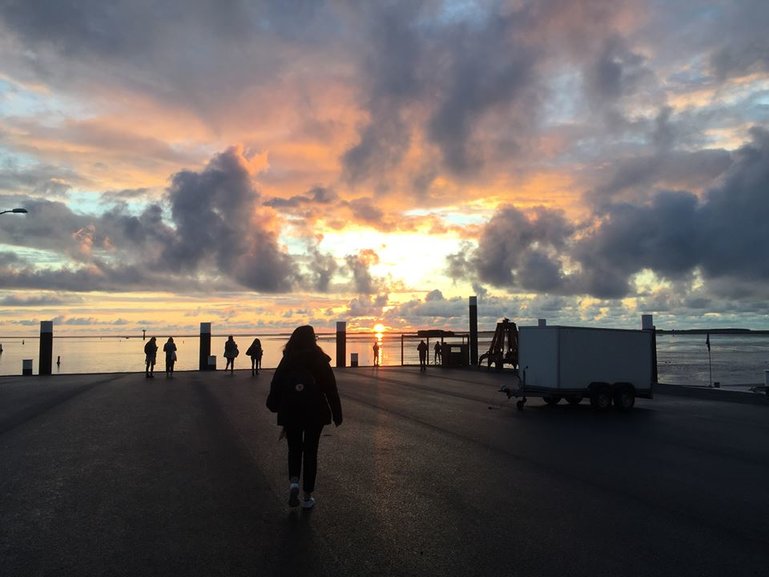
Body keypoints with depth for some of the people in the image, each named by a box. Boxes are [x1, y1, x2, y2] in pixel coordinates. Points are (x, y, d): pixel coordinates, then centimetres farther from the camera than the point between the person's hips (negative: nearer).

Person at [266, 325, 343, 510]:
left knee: (294, 449, 17)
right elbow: (331, 389, -4)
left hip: (290, 412, 1)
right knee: (310, 451, 8)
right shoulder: (319, 359, -4)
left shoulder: (287, 361, 1)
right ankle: (307, 497, 11)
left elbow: (275, 386, 2)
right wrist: (337, 415, 3)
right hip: (315, 412, -1)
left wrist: (275, 408, 13)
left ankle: (293, 482, -8)